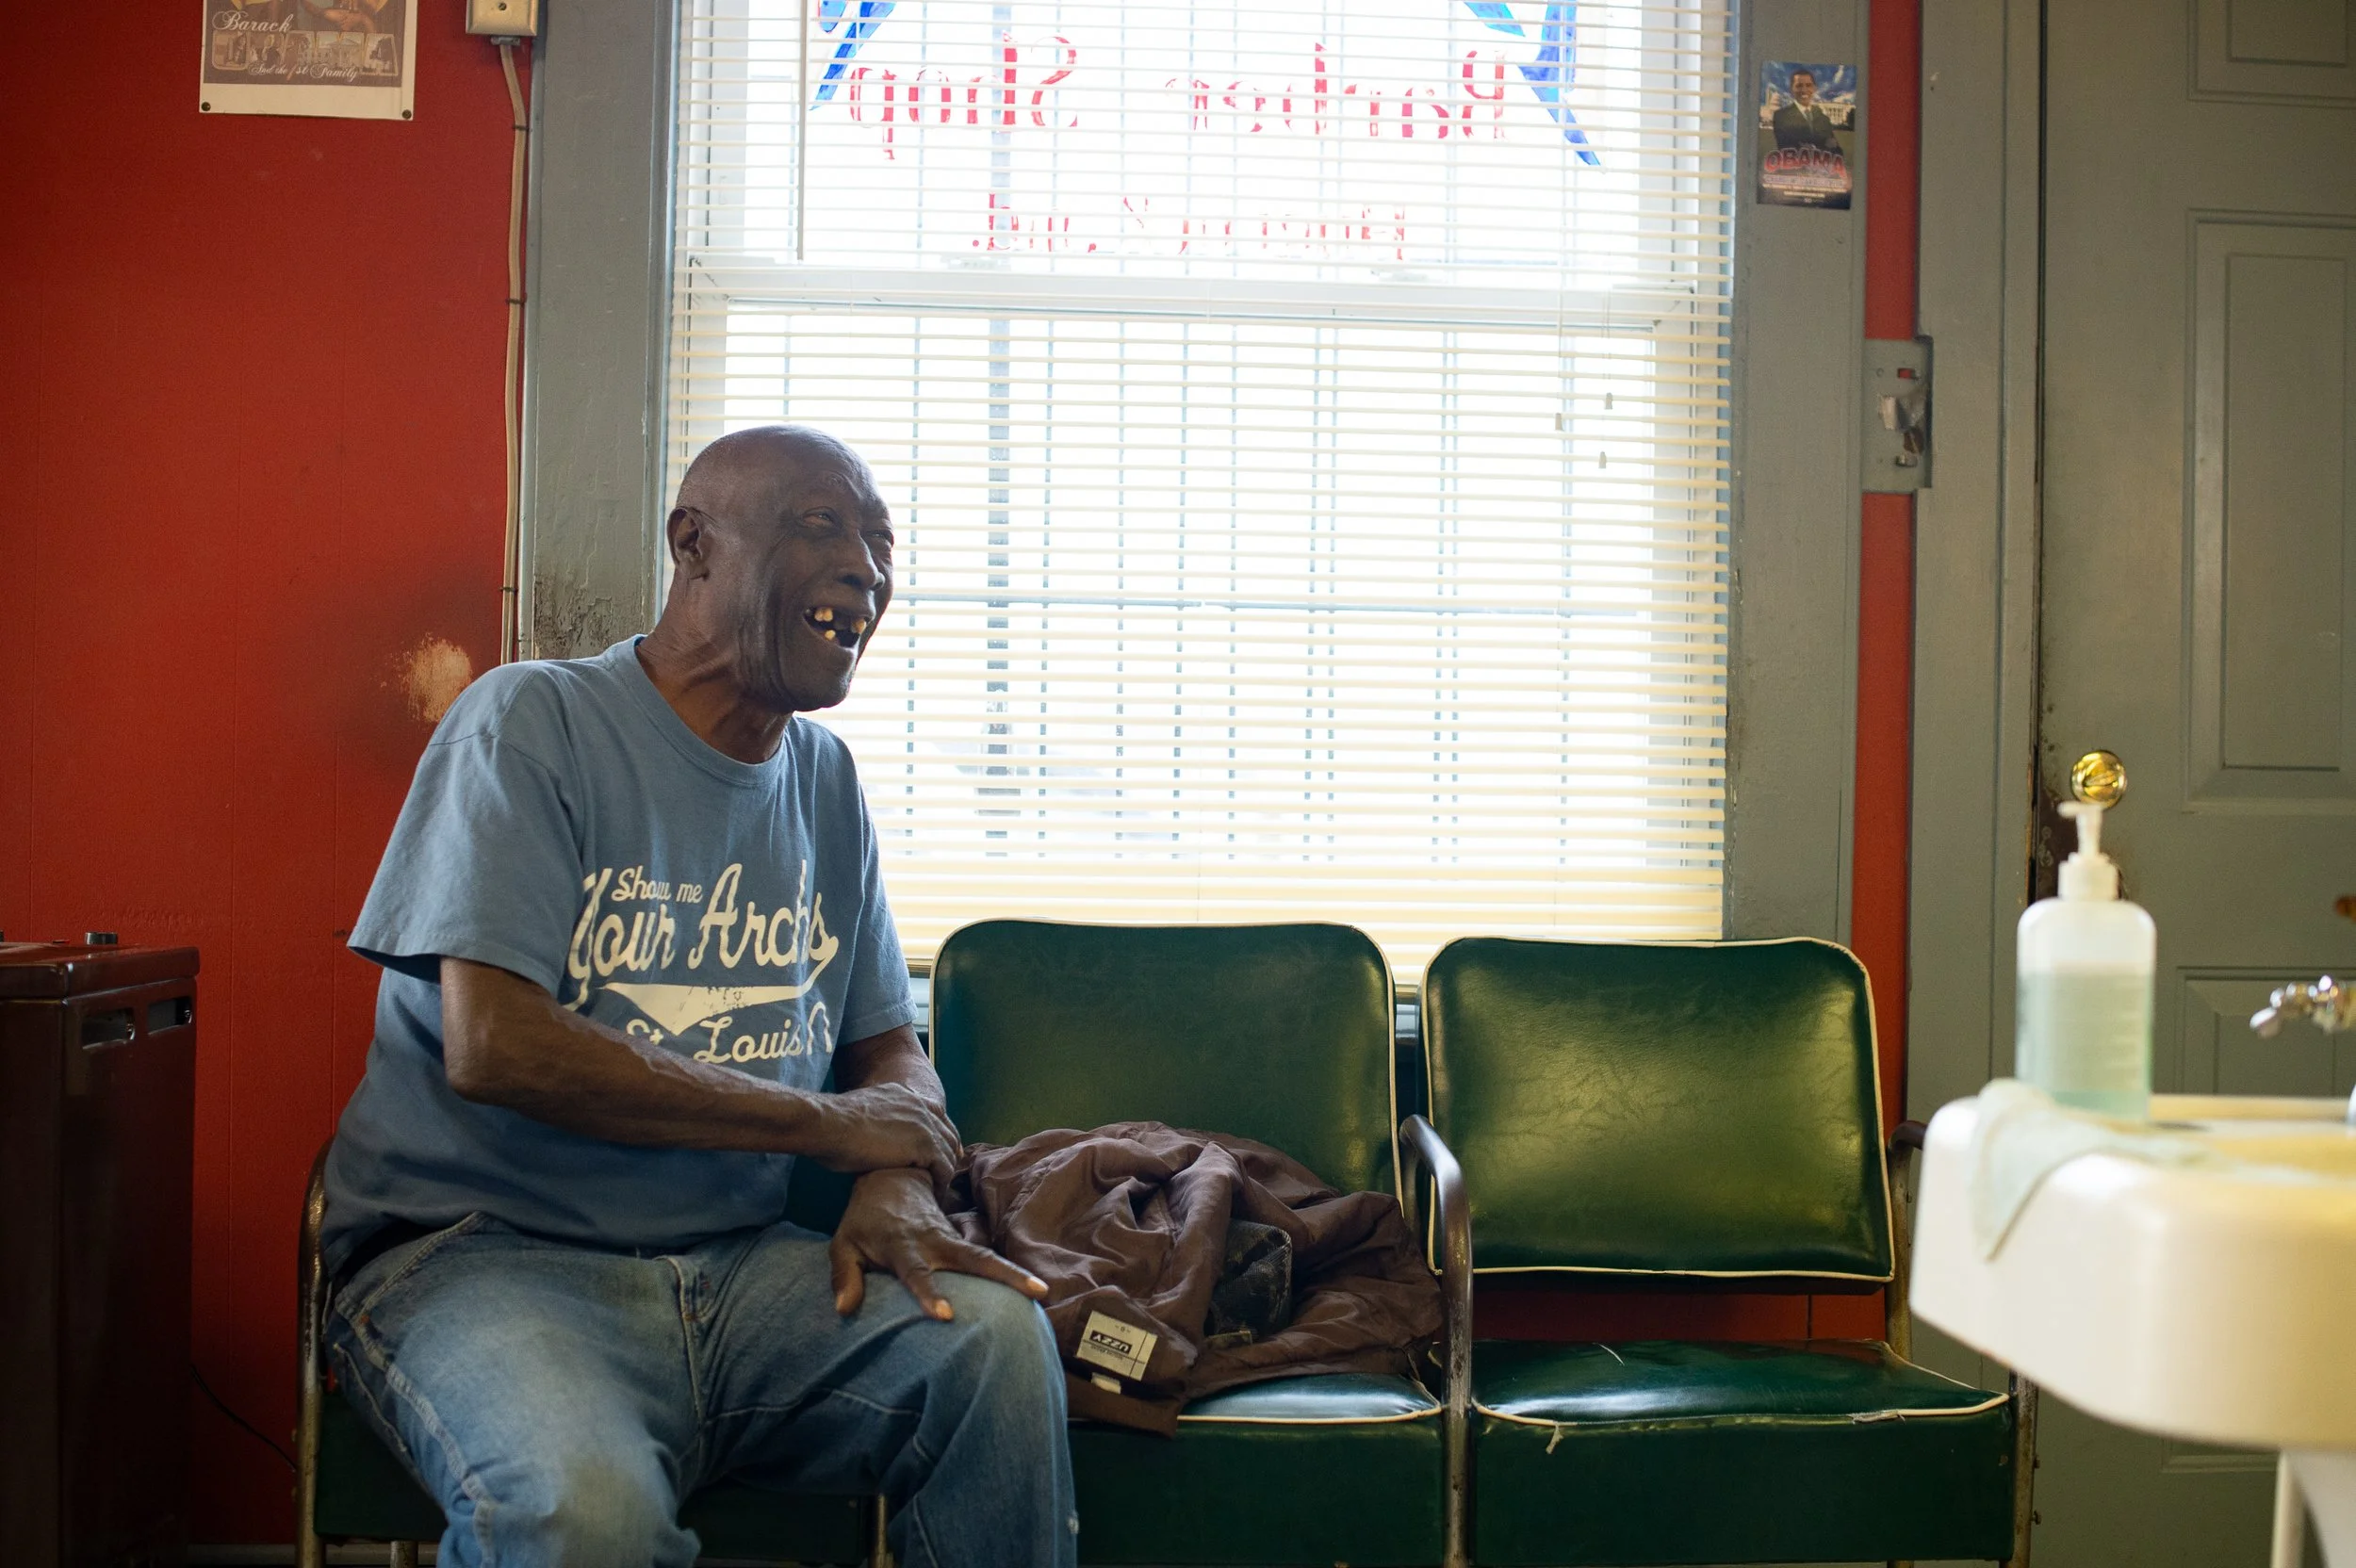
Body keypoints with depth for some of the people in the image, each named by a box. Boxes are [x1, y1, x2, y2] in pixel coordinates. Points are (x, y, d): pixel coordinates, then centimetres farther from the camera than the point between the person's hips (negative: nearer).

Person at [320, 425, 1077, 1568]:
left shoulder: (823, 778, 15)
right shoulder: (532, 723, -6)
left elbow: (890, 1050, 18)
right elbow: (492, 1046, -17)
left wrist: (896, 1188, -8)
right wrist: (826, 1122, -13)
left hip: (738, 1263, 6)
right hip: (483, 1249, -5)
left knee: (994, 1333, -22)